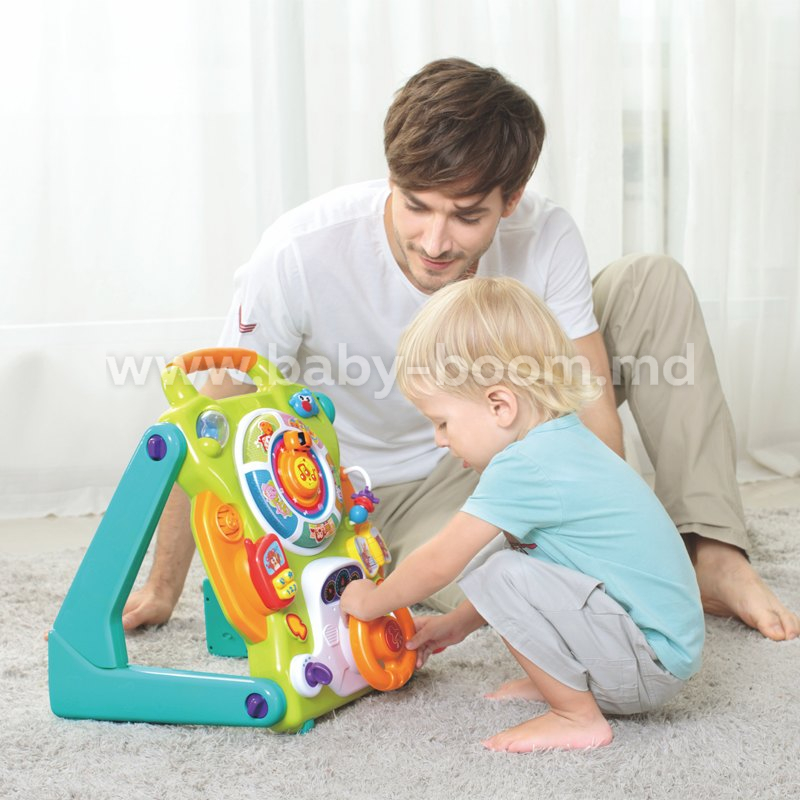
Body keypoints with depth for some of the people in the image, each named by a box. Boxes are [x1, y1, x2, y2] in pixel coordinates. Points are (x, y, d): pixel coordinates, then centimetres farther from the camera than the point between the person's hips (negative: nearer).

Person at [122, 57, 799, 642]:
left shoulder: (545, 238, -23)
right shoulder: (303, 253, -31)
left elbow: (590, 412, -18)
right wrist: (162, 589, -14)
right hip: (399, 491, -4)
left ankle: (713, 556, -12)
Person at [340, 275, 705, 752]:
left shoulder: (524, 467, -22)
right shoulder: (563, 442, 9)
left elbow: (438, 563, -14)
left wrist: (371, 601, 3)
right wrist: (459, 623, 24)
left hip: (650, 666, -10)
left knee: (502, 575, -24)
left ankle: (578, 716, -10)